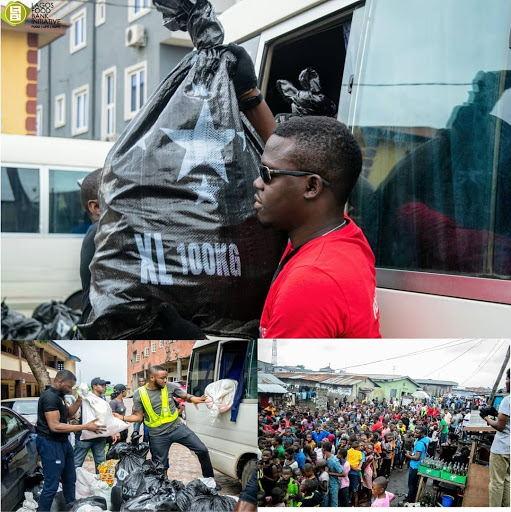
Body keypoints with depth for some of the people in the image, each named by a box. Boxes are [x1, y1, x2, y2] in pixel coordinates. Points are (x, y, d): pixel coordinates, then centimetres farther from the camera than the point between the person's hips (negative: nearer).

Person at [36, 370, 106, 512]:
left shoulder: (58, 395, 11)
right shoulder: (50, 397, -21)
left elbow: (69, 413, 18)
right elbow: (54, 426, -27)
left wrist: (80, 399, 0)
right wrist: (85, 427, -27)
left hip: (63, 442, 11)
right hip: (51, 444, -11)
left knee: (70, 479, 20)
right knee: (51, 485, -9)